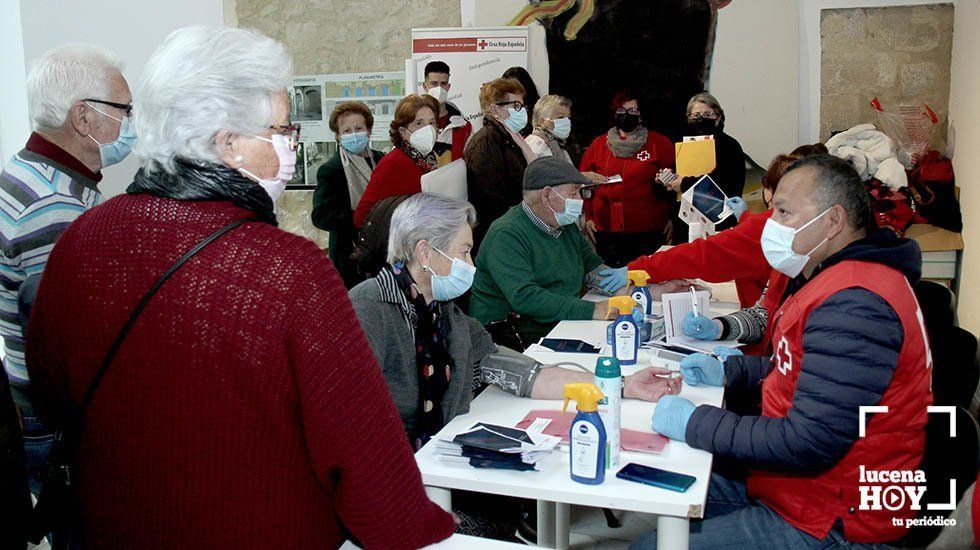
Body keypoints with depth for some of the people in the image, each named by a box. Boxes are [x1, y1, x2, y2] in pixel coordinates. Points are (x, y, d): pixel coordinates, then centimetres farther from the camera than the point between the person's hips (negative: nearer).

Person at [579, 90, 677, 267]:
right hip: (605, 231, 2)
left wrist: (672, 217, -5)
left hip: (649, 231, -2)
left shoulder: (659, 143, 5)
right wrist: (587, 217, 5)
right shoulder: (598, 144, 12)